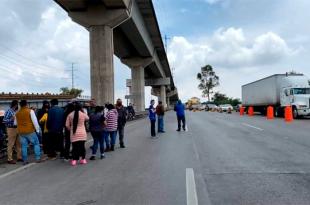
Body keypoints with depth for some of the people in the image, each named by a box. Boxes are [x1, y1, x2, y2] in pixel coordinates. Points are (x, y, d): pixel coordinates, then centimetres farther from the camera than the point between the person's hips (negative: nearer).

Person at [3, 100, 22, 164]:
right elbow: (4, 120, -11)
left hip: (17, 128, 7)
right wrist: (11, 119, -25)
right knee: (10, 144, -2)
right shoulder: (8, 111, -9)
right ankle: (10, 159, 5)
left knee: (18, 144, 10)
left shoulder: (17, 111, 10)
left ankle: (19, 157, 19)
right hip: (11, 129, -7)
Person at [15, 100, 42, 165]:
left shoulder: (17, 113, 8)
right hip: (30, 131, -5)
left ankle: (25, 160, 12)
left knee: (24, 146, 9)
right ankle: (38, 158, 4)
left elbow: (15, 123, 16)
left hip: (21, 132, 5)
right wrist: (38, 130, -5)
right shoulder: (30, 111, -8)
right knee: (36, 144, 7)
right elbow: (35, 121, -11)